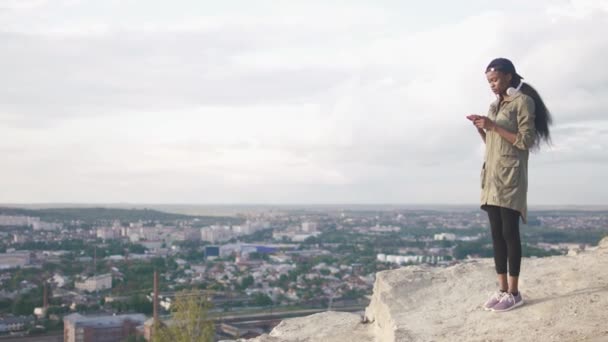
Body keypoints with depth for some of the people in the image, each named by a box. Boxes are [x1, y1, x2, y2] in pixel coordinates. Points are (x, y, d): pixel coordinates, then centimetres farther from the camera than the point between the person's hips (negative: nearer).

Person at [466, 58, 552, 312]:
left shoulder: (523, 101, -3)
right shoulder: (495, 105, 19)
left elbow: (526, 141, -10)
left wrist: (493, 126, -14)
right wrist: (480, 128, 4)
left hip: (510, 176, -7)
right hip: (491, 176, 7)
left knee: (509, 232, -9)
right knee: (496, 233, 4)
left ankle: (514, 292, -5)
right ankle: (502, 289, 7)